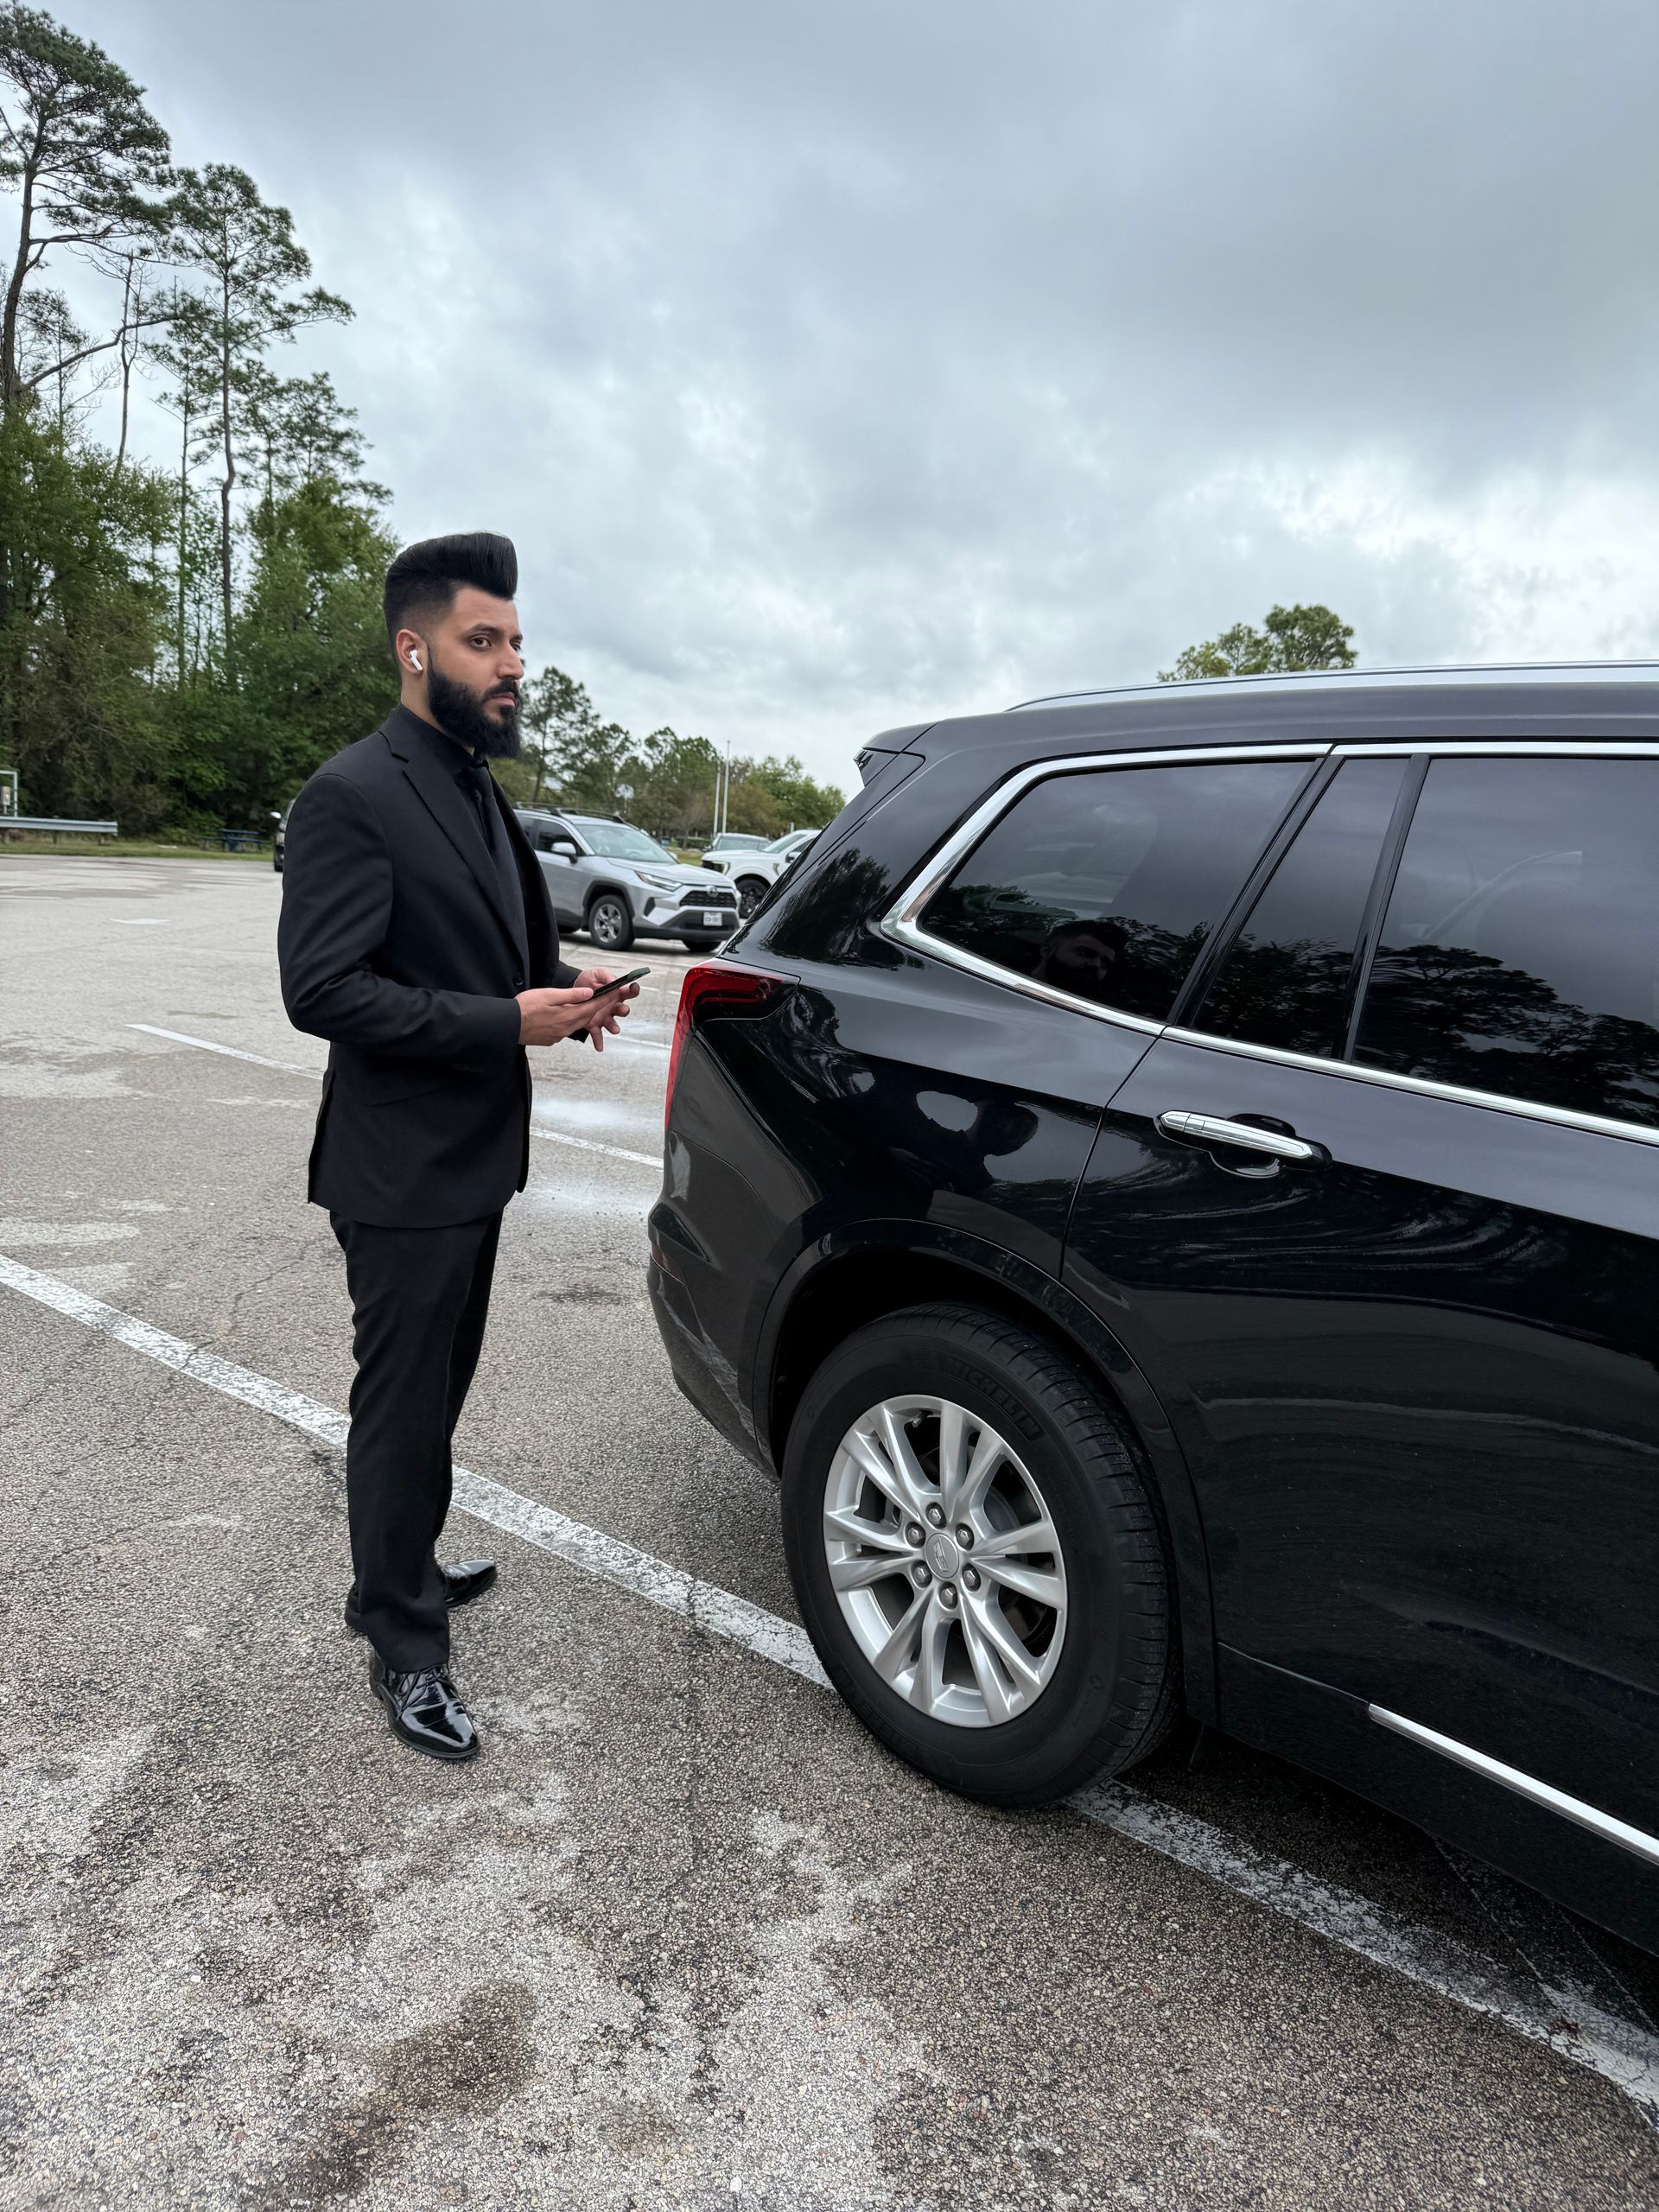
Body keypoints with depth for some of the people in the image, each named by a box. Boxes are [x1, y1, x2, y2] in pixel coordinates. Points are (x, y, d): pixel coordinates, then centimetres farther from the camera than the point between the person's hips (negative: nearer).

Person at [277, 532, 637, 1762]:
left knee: (437, 1387, 22)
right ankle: (405, 1648, 21)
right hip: (402, 1168, -9)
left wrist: (568, 995, 0)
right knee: (404, 1403, 4)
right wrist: (507, 1022, -25)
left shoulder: (478, 793, 13)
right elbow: (321, 989, -23)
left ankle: (404, 1569, 42)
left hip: (474, 1155, 9)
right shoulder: (354, 796, -16)